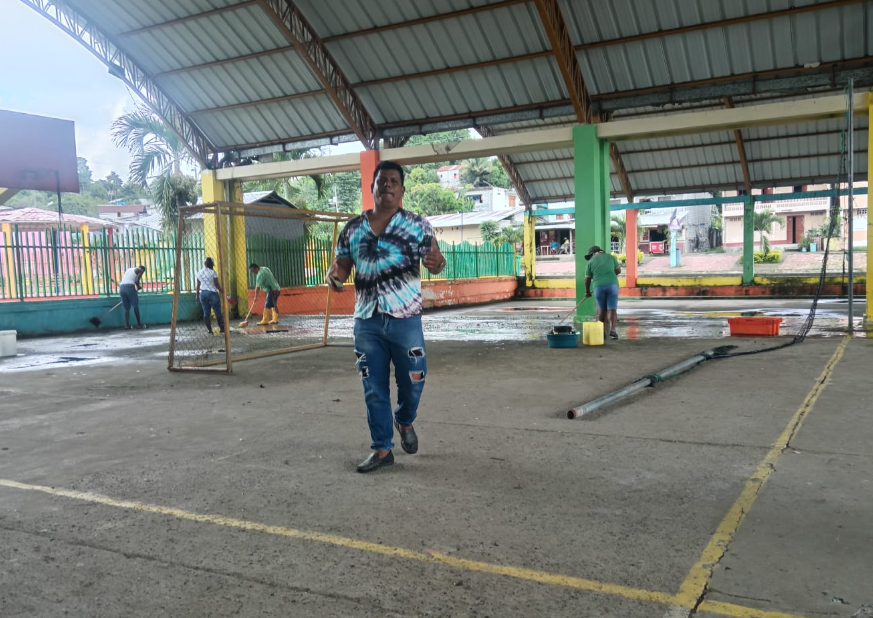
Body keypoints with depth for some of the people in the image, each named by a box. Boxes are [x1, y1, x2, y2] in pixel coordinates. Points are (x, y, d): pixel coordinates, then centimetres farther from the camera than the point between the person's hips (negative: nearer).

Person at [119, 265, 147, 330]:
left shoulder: (128, 270, 31)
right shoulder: (140, 270, 11)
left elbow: (123, 280, 22)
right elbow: (136, 281, -5)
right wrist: (139, 287, 12)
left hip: (121, 287, 6)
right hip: (130, 287, -6)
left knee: (126, 308, 11)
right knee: (135, 306, 4)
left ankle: (127, 325, 4)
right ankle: (139, 324, 7)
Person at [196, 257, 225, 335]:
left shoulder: (199, 272, 5)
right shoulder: (213, 272, -10)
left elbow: (198, 285, 9)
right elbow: (216, 284, -10)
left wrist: (197, 295, 16)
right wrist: (222, 292, 1)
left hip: (202, 294, 5)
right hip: (212, 293, -5)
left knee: (206, 313, 8)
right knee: (218, 312, 4)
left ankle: (209, 330, 8)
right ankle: (222, 329, 8)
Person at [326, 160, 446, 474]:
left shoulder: (417, 224, 0)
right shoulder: (353, 227, 7)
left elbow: (434, 261, -2)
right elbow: (342, 264, 11)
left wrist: (436, 263, -26)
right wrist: (333, 274, -13)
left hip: (405, 319, -2)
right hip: (366, 321, 2)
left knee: (412, 381, 4)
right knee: (374, 388, 8)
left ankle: (404, 421, 38)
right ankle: (381, 448, 22)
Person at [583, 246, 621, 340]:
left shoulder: (591, 262, 8)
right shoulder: (610, 256, 13)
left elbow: (587, 279, 10)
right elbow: (618, 270, 12)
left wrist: (587, 291, 22)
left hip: (599, 287, 0)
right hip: (612, 285, 0)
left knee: (602, 309, 12)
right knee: (612, 308, -1)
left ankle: (603, 331, 13)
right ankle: (612, 329, -16)